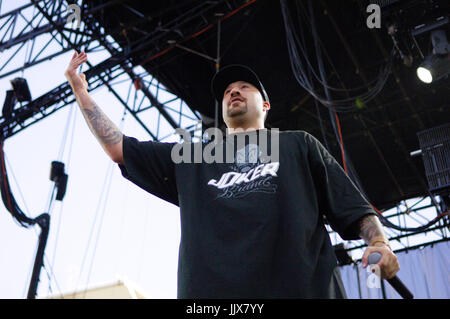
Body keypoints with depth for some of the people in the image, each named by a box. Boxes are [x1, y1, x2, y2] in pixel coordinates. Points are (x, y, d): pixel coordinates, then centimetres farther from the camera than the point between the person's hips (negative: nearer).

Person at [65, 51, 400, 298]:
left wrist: (379, 242, -4)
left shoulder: (298, 144, 24)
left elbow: (354, 208, 16)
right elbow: (118, 147, 25)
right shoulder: (190, 159, 28)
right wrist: (80, 89, 25)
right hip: (211, 290, 1)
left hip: (304, 288, -1)